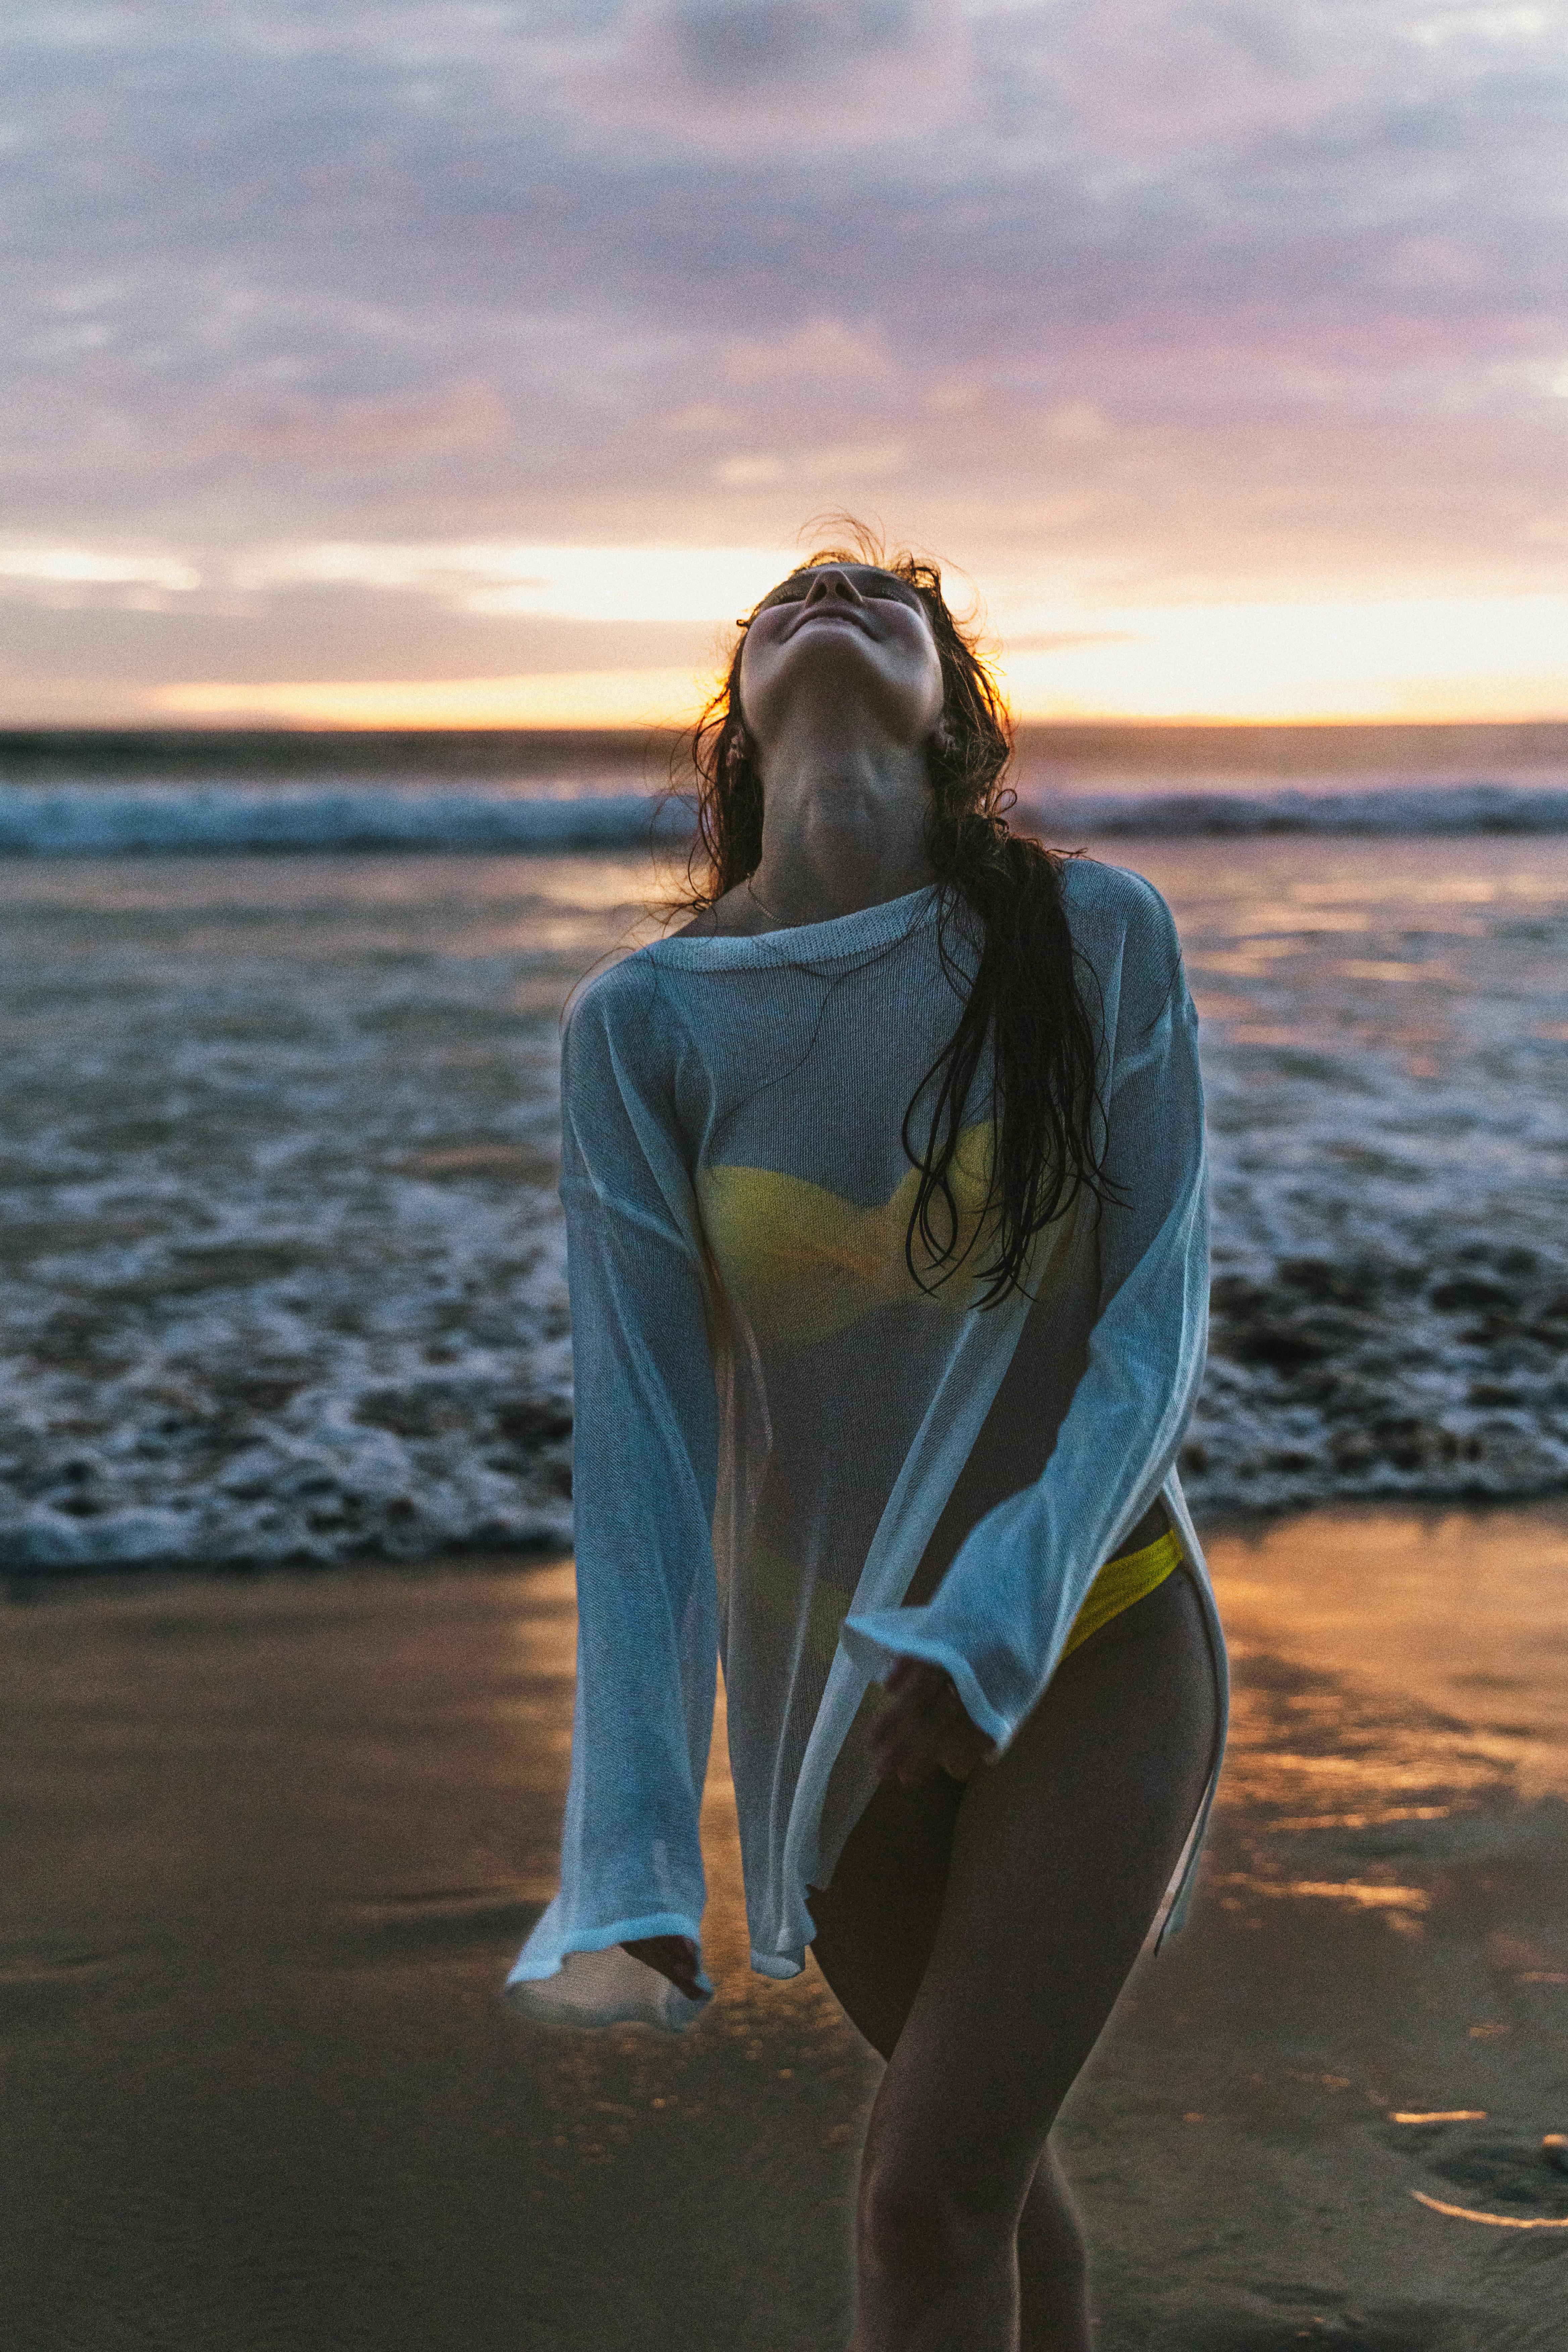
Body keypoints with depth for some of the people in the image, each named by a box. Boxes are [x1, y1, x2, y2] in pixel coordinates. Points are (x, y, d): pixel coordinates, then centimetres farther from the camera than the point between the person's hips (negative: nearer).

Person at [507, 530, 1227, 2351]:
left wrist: (991, 1629, -27)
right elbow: (640, 1426, -17)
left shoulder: (1098, 939, -13)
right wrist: (627, 1865, -22)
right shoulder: (642, 1024, -12)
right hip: (829, 1674, 2)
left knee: (927, 2195, -9)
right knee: (983, 2141, 19)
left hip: (1090, 1641, -2)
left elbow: (1155, 1327, -14)